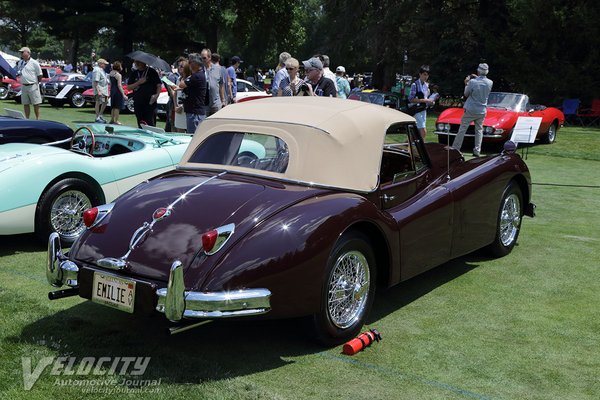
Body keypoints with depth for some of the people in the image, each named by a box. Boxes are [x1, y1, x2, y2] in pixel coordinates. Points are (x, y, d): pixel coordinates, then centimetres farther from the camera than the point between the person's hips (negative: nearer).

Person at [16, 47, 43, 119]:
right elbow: (18, 73, 25)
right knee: (25, 104, 10)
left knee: (36, 104, -2)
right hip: (23, 86, 6)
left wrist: (36, 83, 3)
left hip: (33, 86, -6)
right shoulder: (20, 62, 10)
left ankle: (37, 119, 4)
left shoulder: (34, 63, -9)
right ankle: (27, 119, 18)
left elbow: (39, 75, -5)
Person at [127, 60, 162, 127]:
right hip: (138, 103, 5)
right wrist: (138, 83, -6)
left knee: (151, 124, -12)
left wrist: (157, 95, -17)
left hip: (150, 102, -5)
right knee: (140, 125, 8)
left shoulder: (152, 72, 1)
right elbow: (128, 87, 10)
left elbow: (159, 85, 0)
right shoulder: (134, 73, 13)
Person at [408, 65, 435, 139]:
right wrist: (425, 100, -21)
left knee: (418, 132, 10)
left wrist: (431, 102, 3)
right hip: (417, 111, -8)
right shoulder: (415, 85, -10)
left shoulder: (427, 85, 13)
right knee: (423, 131, -16)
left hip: (424, 110, 8)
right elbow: (411, 99, -16)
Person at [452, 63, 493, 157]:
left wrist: (466, 84, 11)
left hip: (470, 110, -3)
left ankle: (455, 148, 6)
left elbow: (466, 94, -4)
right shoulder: (490, 83, -4)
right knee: (479, 130, 12)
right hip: (482, 111, 3)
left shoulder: (472, 82, -17)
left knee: (462, 130, 3)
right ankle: (477, 151, 9)